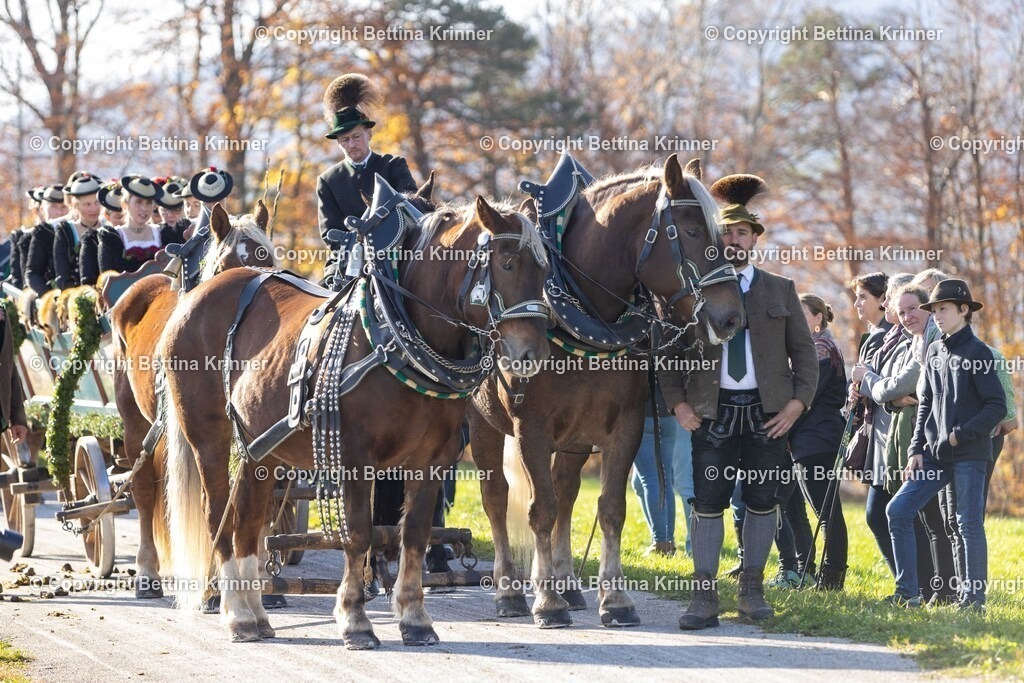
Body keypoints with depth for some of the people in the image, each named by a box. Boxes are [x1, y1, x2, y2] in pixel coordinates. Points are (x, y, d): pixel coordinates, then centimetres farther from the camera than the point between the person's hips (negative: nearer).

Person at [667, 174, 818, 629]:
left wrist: (797, 403, -3)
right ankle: (704, 597, -1)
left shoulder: (780, 291, 11)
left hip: (768, 412, 1)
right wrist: (677, 403, -5)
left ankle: (752, 590, 13)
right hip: (711, 411, -1)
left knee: (763, 501, 3)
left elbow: (803, 350, 10)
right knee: (708, 501, -4)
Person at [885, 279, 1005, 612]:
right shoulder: (934, 352, 12)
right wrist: (917, 449, 9)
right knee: (898, 510, 0)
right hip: (935, 453, 7)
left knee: (969, 523, -3)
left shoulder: (977, 352, -8)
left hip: (969, 454, -7)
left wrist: (960, 434, -15)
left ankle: (974, 598, 6)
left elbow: (998, 407, -12)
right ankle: (908, 591, 4)